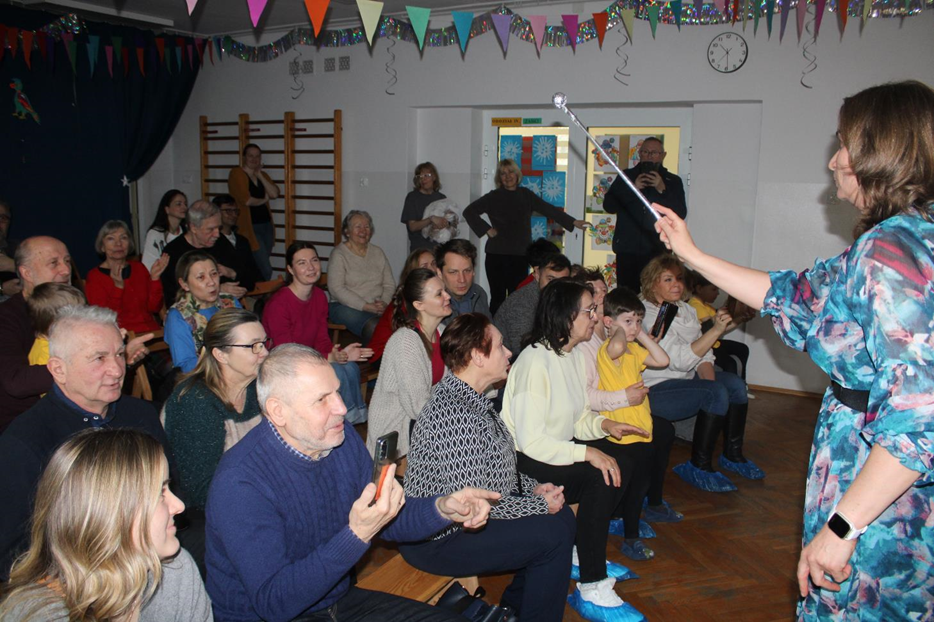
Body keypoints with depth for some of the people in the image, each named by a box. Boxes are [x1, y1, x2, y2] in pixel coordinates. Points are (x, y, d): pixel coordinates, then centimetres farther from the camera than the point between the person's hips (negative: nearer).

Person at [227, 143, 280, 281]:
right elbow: (246, 200, -15)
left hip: (267, 224, 7)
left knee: (260, 268, 10)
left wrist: (260, 176, -4)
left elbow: (274, 194, 1)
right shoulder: (236, 173, -4)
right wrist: (263, 200, 1)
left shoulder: (262, 174, 17)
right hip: (250, 227, -7)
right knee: (266, 270, -12)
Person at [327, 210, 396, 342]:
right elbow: (336, 288, -10)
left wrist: (385, 303, -9)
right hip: (346, 306, -4)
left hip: (378, 306, 4)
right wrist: (366, 306, -17)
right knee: (373, 326, -34)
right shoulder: (339, 254, 0)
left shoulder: (378, 252, 17)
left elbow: (389, 284, 13)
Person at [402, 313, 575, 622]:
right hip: (438, 541, -10)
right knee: (554, 535, -13)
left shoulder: (469, 397, 4)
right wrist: (540, 504, -15)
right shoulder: (454, 415, -29)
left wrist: (533, 487, 3)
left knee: (562, 516, 9)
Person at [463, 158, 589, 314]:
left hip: (521, 256, 2)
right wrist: (486, 229, -5)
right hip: (497, 255, -2)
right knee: (498, 298, 1)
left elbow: (548, 209, 8)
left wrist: (573, 222, 2)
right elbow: (469, 212, 2)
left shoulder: (525, 195, 11)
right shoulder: (493, 197, 2)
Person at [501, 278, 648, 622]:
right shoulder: (535, 361, -22)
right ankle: (592, 591, -15)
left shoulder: (573, 355, 7)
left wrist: (604, 424, -5)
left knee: (616, 469, -10)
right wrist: (588, 453, -29)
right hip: (524, 463, -9)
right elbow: (531, 441, -26)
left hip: (557, 449, 9)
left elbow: (577, 418, 14)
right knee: (600, 478, -24)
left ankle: (585, 552, 9)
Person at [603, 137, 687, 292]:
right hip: (627, 249, 1)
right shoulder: (626, 176, 14)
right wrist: (633, 189, -9)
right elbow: (608, 205, 4)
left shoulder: (673, 181, 11)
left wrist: (662, 190, -11)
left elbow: (681, 213, 0)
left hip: (657, 250, -1)